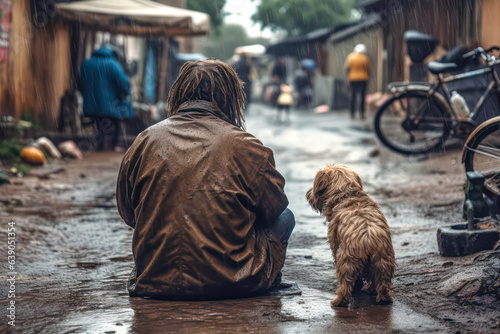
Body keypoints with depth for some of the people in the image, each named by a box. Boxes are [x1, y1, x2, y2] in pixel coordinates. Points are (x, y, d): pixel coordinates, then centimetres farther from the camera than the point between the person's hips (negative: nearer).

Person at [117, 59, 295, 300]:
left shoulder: (144, 142, 1)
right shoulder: (242, 146, -9)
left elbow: (127, 214, 11)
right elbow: (274, 206, 3)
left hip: (156, 281, 5)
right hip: (229, 283, -4)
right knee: (285, 218, 21)